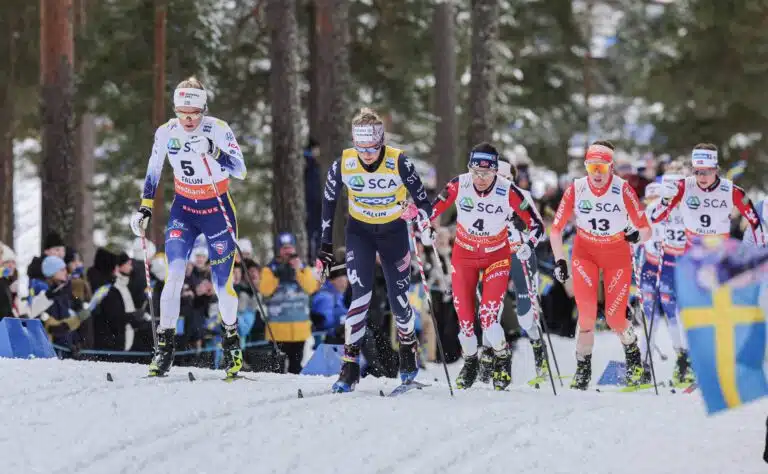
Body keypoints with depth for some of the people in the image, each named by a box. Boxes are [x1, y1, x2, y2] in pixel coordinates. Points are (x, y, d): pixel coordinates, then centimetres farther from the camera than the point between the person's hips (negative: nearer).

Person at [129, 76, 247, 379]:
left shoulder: (218, 130, -15)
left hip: (218, 209, -2)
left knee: (222, 283, -2)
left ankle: (231, 342, 23)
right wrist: (145, 208, 7)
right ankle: (165, 346, -9)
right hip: (183, 209, 2)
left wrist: (215, 153, -38)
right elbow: (153, 171, 10)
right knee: (174, 276, -15)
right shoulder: (166, 133, -5)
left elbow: (240, 170, -23)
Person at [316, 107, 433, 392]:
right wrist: (325, 246, -1)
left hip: (394, 232, 0)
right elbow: (329, 202, -2)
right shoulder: (342, 164, -18)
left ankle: (408, 348, 33)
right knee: (361, 295, -19)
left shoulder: (398, 163, -23)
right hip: (359, 231, 0)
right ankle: (350, 365, -15)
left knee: (398, 300, 2)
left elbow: (425, 204, -18)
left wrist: (420, 213, -42)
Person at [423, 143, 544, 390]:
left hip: (496, 256, -2)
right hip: (464, 255, 2)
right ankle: (470, 361, 27)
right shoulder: (458, 185, -18)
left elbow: (536, 224, -15)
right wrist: (425, 227, -23)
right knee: (465, 319, -3)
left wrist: (529, 245, -33)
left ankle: (502, 359, 15)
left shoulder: (508, 192, -22)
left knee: (488, 318, -15)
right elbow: (432, 210, -4)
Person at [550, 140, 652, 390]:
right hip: (585, 253, 1)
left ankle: (632, 351, 30)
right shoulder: (576, 189, -16)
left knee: (615, 318, -3)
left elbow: (646, 230, -13)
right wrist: (559, 261, -11)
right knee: (587, 315, -17)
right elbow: (556, 230, -6)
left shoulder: (623, 190, -20)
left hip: (617, 254, -1)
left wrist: (638, 235, -31)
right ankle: (583, 368, 1)